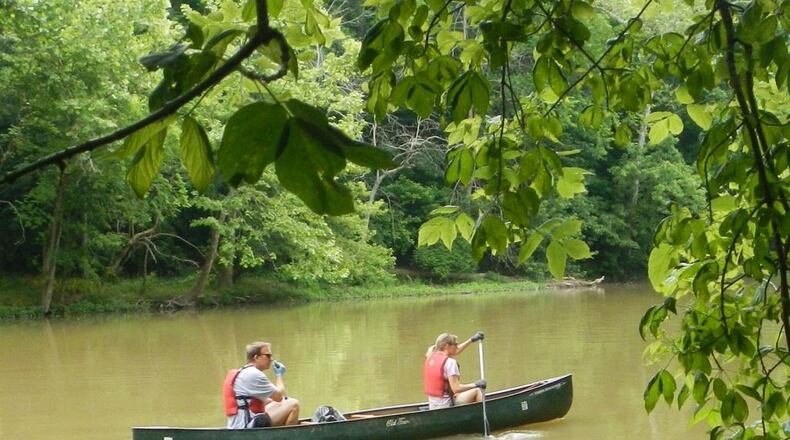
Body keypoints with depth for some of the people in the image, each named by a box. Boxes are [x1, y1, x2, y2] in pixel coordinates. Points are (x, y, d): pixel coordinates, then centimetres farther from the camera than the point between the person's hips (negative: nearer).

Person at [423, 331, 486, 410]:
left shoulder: (431, 358, 7)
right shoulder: (450, 362, -16)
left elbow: (454, 351, 25)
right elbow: (456, 389, -20)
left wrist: (471, 339, 30)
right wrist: (476, 384, -8)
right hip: (447, 405, -7)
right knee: (477, 391, 8)